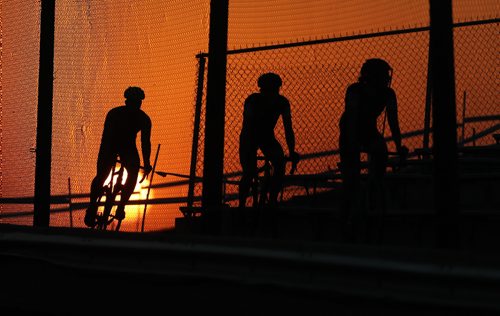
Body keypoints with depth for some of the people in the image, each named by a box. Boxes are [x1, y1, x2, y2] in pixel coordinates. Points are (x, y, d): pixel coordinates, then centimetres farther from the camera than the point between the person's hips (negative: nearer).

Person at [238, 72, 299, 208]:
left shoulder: (283, 103, -18)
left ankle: (272, 201, -9)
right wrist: (249, 154, -39)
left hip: (267, 137, 3)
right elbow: (247, 127, -31)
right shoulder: (252, 100, -26)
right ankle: (241, 204, -4)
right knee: (249, 172, -20)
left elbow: (288, 129, -17)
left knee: (280, 163, -21)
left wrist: (292, 152, -26)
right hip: (250, 137, -3)